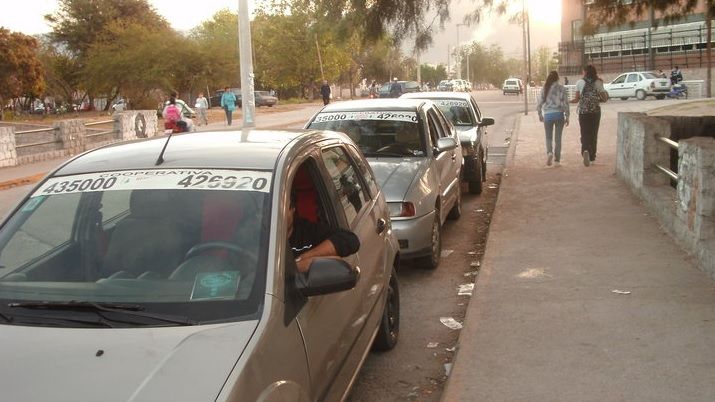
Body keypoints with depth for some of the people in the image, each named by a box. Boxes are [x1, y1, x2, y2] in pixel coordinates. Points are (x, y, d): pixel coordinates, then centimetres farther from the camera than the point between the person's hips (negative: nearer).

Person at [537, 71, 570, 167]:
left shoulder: (545, 89, 1)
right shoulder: (561, 88, -2)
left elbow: (540, 102, 3)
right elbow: (565, 103, -3)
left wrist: (540, 115, 16)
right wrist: (567, 117, 3)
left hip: (548, 115, 0)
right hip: (559, 114, 0)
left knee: (549, 137, 11)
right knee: (558, 137, 7)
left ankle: (549, 152, -16)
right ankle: (557, 160, 8)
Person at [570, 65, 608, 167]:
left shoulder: (580, 82, -3)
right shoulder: (598, 83, 0)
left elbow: (577, 99, -2)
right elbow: (604, 99, 1)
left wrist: (568, 102, 15)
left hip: (583, 112, -1)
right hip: (595, 112, 1)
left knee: (585, 134, 2)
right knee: (593, 134, 13)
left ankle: (585, 151, -25)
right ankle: (592, 157, 18)